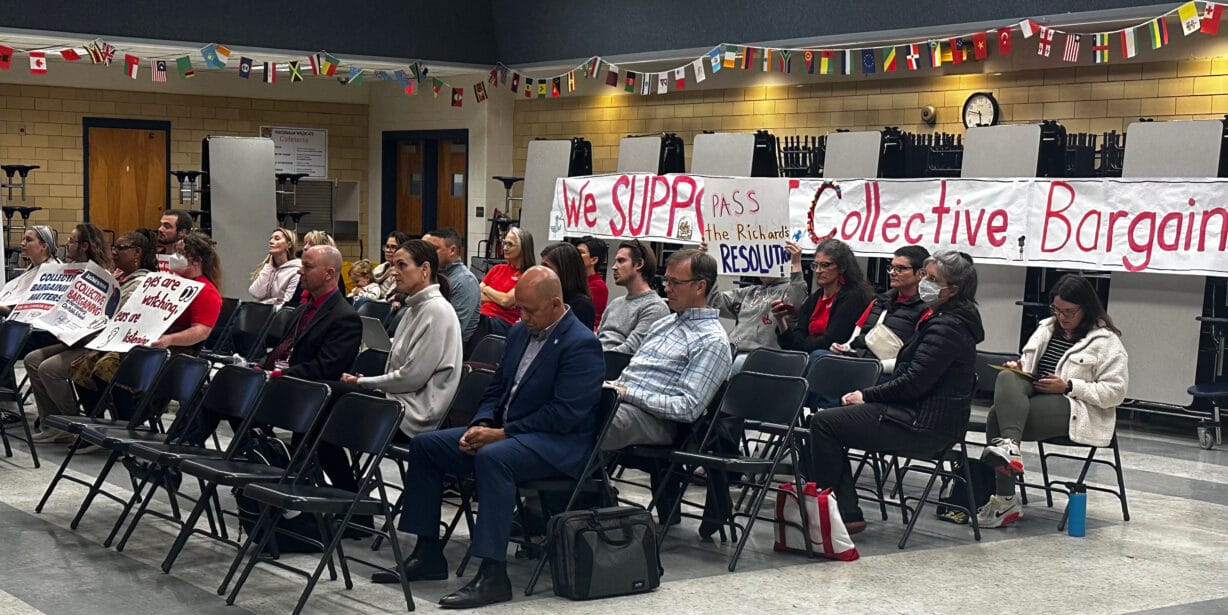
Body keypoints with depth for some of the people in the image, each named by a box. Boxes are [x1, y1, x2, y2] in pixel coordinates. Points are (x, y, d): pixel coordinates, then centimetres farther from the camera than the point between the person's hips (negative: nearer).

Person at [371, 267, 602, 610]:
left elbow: (564, 414, -22)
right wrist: (482, 425, -3)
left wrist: (501, 433, -20)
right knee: (425, 446, 1)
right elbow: (497, 388, 18)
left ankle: (493, 576, -35)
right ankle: (427, 556, 5)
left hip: (558, 444, -9)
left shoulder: (581, 344, -15)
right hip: (505, 432, 9)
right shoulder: (520, 332, 12)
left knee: (493, 458, -37)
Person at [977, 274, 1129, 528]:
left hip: (1075, 410, -6)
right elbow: (1027, 368, 30)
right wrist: (1018, 368, 4)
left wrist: (1068, 386, -13)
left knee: (999, 414, -29)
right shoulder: (1046, 328, 23)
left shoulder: (1107, 342, 3)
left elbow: (1115, 391, -4)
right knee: (1007, 378, -29)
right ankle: (1008, 447, -41)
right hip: (1035, 398, 6)